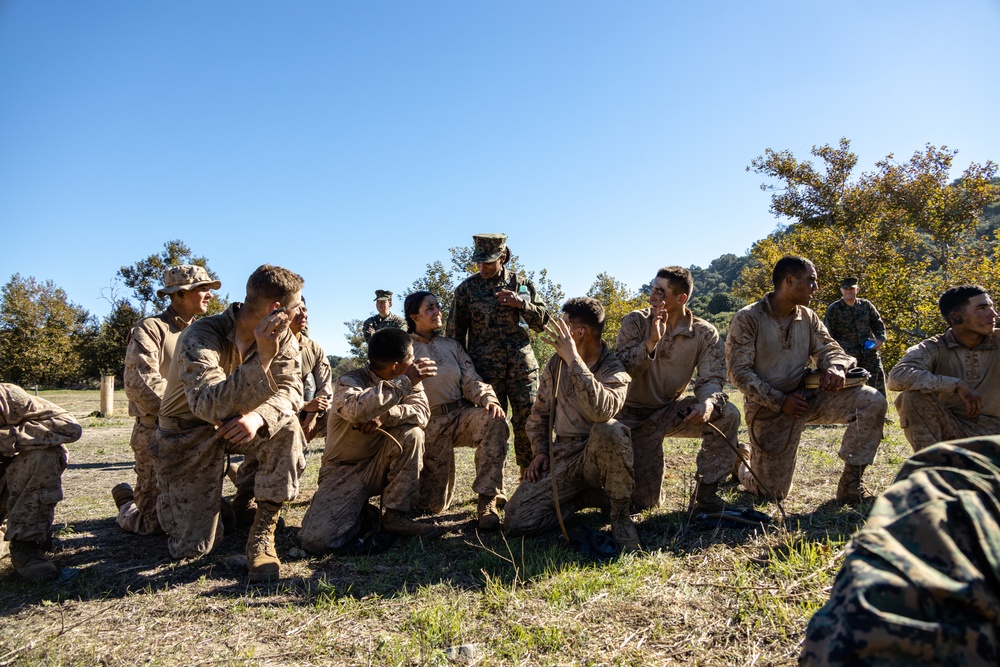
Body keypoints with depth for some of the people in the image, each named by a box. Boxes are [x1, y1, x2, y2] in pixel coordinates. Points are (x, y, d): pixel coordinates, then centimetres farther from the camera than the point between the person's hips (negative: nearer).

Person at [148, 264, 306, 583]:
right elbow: (208, 405, -42)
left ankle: (262, 536, -16)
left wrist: (259, 416, -38)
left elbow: (291, 389, -17)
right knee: (193, 548, -4)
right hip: (189, 436, -4)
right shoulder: (201, 337, -28)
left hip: (236, 426, 4)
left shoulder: (282, 337, -10)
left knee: (286, 429, -29)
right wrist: (262, 358, -51)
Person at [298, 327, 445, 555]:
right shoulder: (350, 381, -18)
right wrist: (405, 382, -39)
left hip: (379, 465, 5)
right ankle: (360, 514, 8)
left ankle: (397, 516, -12)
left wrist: (385, 415, -30)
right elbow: (357, 410, -42)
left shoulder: (406, 380, 1)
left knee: (411, 432, -25)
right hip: (344, 470, -4)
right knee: (317, 540, -25)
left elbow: (422, 412, -15)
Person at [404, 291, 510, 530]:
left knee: (494, 420, -34)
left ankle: (487, 500, -25)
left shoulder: (451, 345, 13)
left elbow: (471, 380, 3)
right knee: (433, 505, -4)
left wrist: (488, 398, -18)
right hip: (430, 424, -2)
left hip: (462, 414, 2)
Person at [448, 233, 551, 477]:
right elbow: (455, 332, 9)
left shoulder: (522, 284, 8)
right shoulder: (466, 289, 5)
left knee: (528, 420, -1)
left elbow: (542, 322, 9)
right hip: (485, 367, -1)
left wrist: (521, 304, -9)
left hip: (521, 364, 1)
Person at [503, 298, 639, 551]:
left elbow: (602, 411, -33)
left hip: (600, 455, -4)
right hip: (563, 456, 4)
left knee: (608, 429, -40)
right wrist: (540, 452, 4)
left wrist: (573, 360, -30)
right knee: (516, 520, -14)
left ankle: (620, 515, -15)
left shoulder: (614, 369, -10)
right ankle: (582, 497, 12)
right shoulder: (556, 364, 6)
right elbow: (539, 413, 17)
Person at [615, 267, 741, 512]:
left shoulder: (705, 333, -9)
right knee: (641, 502, -9)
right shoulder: (635, 321, -11)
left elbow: (711, 379, -15)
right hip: (635, 416, -2)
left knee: (727, 415, -26)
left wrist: (708, 403, -38)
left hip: (672, 411, 2)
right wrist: (652, 341, -33)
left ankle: (707, 492, -10)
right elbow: (621, 370, -20)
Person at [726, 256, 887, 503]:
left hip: (807, 397, 5)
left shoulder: (808, 318, 7)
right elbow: (739, 372, -14)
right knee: (772, 492, -3)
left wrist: (835, 368, -18)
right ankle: (742, 465, 33)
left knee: (873, 402, -16)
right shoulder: (747, 319, -11)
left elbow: (829, 349, 8)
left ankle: (850, 484, -6)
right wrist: (780, 402, -19)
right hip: (768, 408, -5)